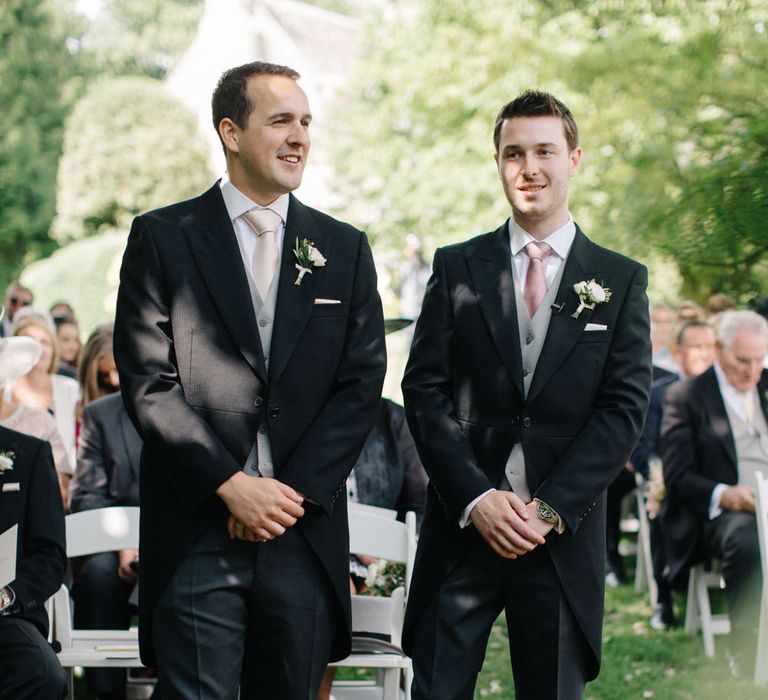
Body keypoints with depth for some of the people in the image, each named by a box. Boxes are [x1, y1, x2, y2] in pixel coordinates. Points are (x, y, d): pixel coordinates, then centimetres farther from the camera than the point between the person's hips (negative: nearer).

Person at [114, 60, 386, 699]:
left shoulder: (344, 249, 11)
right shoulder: (162, 238, 4)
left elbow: (362, 384, 5)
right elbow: (148, 382, -4)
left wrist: (294, 490, -7)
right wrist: (231, 485, -12)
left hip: (306, 532, 2)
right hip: (198, 534, -2)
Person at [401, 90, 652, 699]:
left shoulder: (621, 281, 6)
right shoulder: (457, 267, 7)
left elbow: (624, 408, -1)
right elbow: (425, 390, 1)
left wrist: (551, 507, -11)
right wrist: (477, 498, -11)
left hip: (565, 530, 0)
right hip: (462, 526, 0)